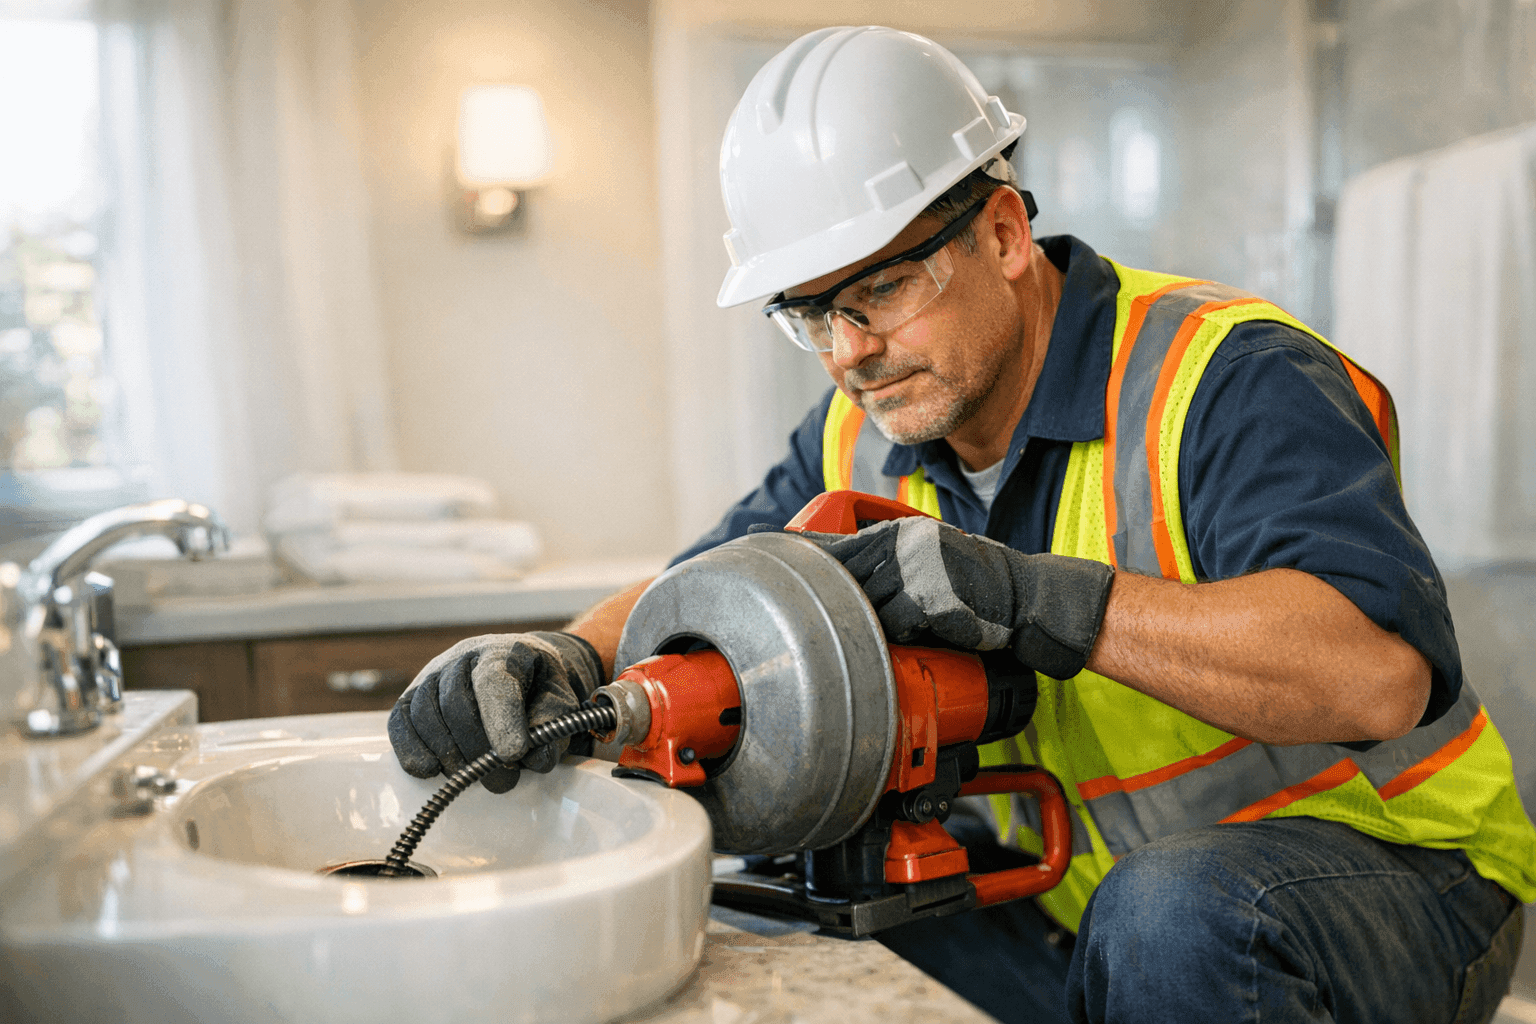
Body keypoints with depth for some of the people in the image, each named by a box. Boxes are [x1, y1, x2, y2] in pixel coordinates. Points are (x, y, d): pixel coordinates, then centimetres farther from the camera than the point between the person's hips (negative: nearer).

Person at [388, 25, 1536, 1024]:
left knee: (1170, 920, -36)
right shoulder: (861, 444, -1)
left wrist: (1034, 597, -40)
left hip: (1384, 868, -4)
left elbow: (1376, 673, -34)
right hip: (1079, 908, 5)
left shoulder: (1226, 380, -21)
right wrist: (567, 660, -20)